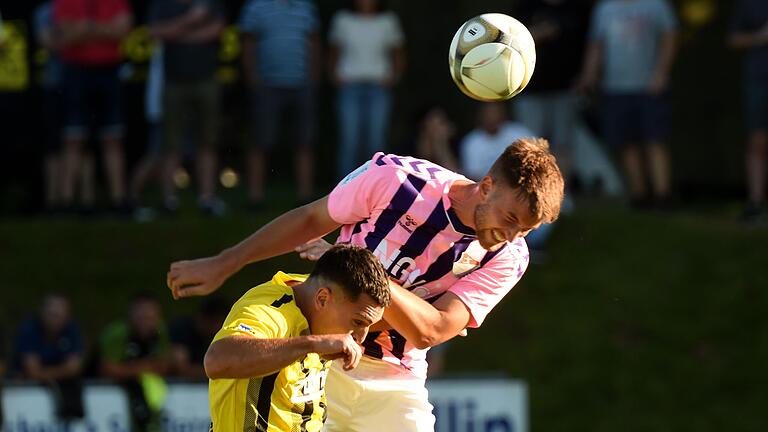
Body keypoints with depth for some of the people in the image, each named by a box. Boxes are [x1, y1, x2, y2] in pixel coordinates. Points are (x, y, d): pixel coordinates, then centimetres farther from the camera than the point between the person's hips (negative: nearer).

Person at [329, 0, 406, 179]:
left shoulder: (388, 22, 7)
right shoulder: (343, 21, 7)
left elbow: (399, 55, 14)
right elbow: (334, 53, 16)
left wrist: (393, 77, 0)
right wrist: (335, 76, 3)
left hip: (378, 87, 0)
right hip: (350, 87, 0)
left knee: (377, 142, -4)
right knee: (349, 142, -7)